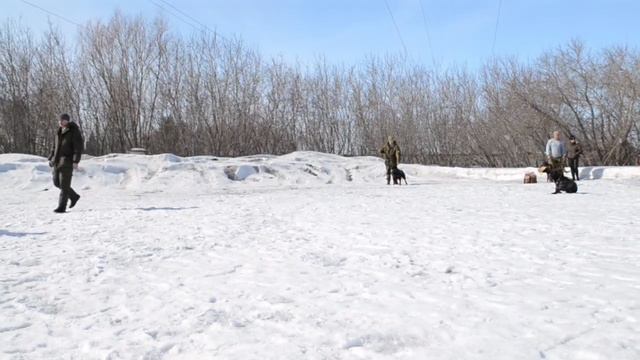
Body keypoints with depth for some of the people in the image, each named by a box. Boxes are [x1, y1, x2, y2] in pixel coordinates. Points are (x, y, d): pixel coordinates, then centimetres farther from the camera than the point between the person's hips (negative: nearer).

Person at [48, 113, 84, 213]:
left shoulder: (74, 131, -8)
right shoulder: (60, 132, 15)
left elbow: (79, 147, -14)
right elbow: (55, 146, 22)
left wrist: (76, 161, -21)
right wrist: (51, 158, 15)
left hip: (67, 161, -8)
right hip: (57, 160, 8)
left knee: (64, 184, -7)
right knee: (57, 182, 11)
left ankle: (61, 207, -2)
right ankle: (74, 196, 27)